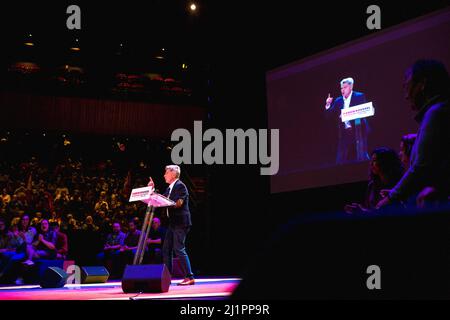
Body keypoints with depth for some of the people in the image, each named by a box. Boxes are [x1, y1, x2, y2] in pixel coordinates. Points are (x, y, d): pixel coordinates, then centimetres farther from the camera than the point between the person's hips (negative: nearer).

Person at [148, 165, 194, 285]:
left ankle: (190, 277, -8)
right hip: (173, 223, 10)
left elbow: (178, 203, -20)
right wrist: (153, 189, 15)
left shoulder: (180, 186, -10)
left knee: (179, 249, -11)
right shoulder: (170, 188, 19)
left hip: (180, 222, -10)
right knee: (166, 249, 10)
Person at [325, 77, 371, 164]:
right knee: (341, 160, 3)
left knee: (361, 157, -7)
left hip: (358, 131, -4)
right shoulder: (338, 101, 13)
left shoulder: (359, 96, 2)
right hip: (344, 133, 4)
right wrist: (328, 105, -7)